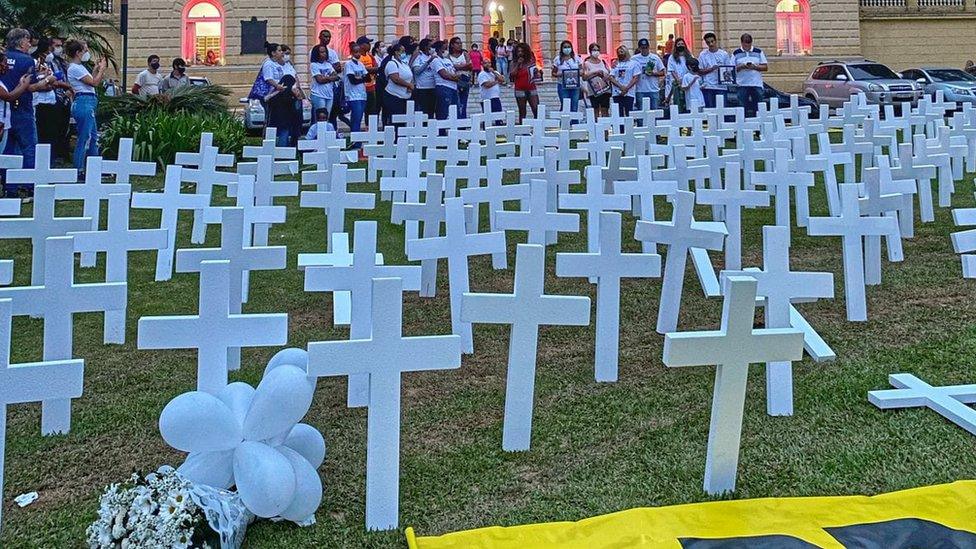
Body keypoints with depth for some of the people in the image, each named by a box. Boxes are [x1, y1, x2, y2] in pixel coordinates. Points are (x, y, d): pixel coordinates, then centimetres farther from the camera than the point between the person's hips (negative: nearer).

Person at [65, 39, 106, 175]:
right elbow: (94, 82, -13)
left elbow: (92, 82, 18)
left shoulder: (80, 67, 18)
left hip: (88, 103, 10)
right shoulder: (74, 68, -12)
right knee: (84, 139, -7)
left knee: (94, 138, 15)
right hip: (84, 103, -10)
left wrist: (97, 69, 15)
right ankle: (78, 172, -2)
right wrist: (101, 69, -1)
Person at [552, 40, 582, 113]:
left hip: (575, 86, 3)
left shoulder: (576, 58, 10)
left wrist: (578, 73, -9)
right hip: (563, 86, -3)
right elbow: (553, 73, 4)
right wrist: (559, 74, -16)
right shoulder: (557, 59, 3)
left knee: (574, 108, 1)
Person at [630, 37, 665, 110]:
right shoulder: (634, 59, 3)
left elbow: (662, 72, 7)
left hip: (654, 90, 1)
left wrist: (653, 73, -9)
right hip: (640, 91, -1)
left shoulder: (655, 58, 6)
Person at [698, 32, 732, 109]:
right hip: (707, 87, -1)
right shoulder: (702, 55, 5)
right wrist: (711, 69, -13)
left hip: (721, 86, 1)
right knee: (709, 109, -2)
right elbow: (700, 71, 2)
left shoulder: (724, 54, 7)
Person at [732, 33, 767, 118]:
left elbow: (765, 67, 7)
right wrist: (741, 67, -14)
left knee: (758, 108, -1)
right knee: (743, 109, -2)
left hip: (757, 84, 1)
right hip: (742, 85, -1)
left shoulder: (758, 52, 9)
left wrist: (754, 67, -10)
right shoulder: (736, 53, 8)